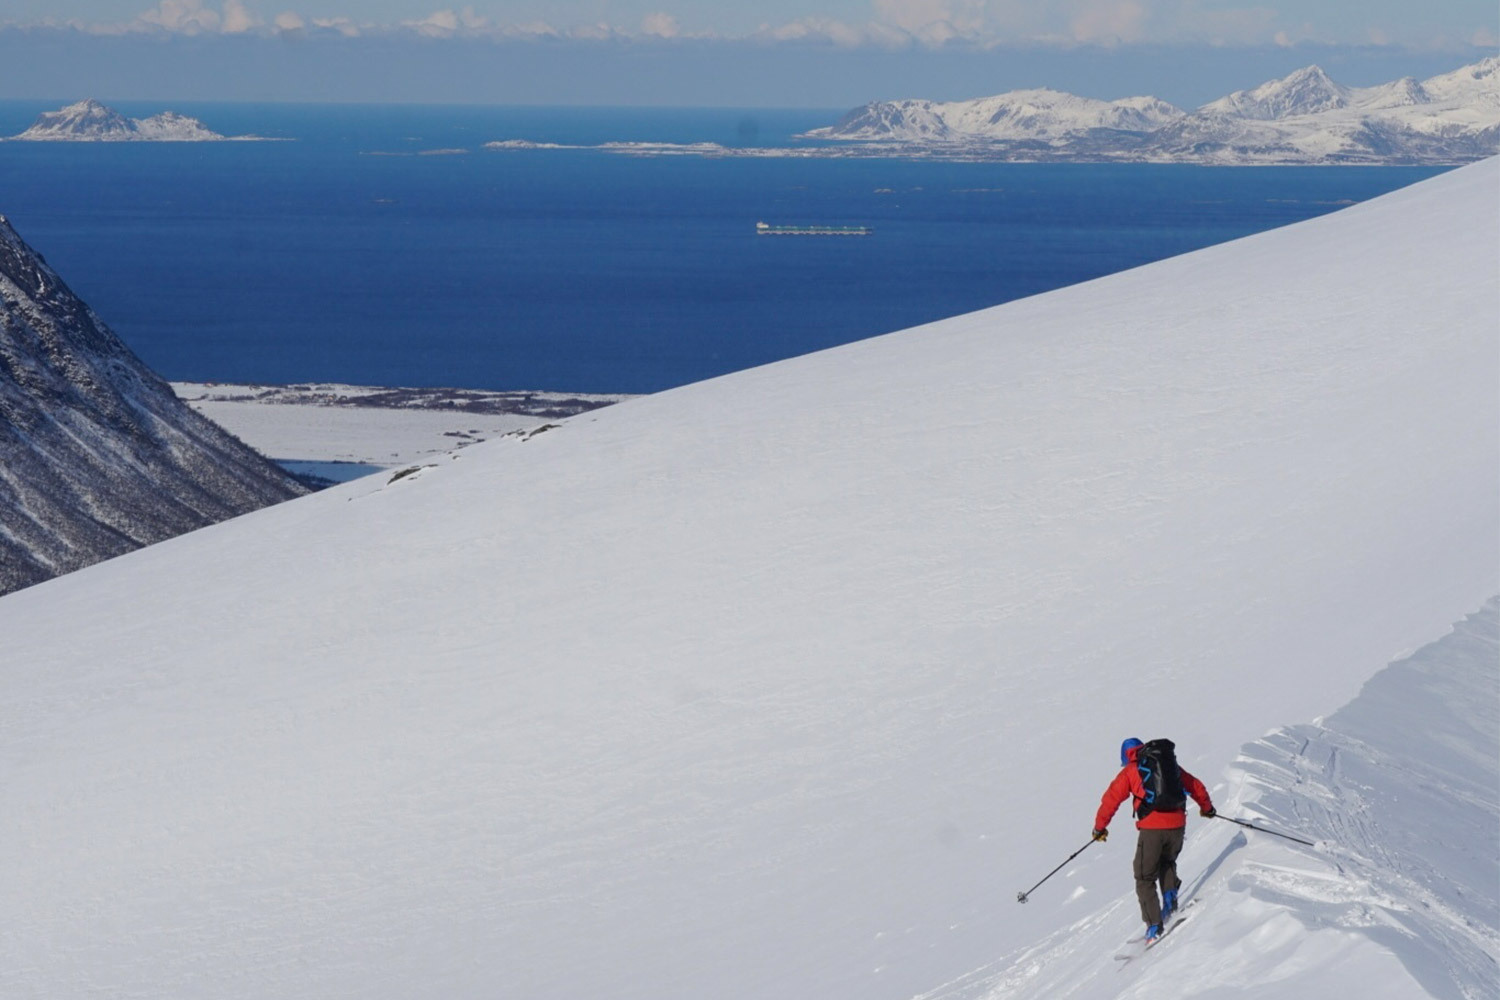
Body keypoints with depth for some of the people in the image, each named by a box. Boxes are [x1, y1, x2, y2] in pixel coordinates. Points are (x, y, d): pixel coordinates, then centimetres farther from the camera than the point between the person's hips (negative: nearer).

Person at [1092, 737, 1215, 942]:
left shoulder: (1130, 771, 7)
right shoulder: (1171, 765, 19)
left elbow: (1111, 798, 2)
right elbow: (1196, 786, 26)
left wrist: (1100, 826, 11)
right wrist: (1206, 807, 44)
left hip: (1151, 827, -4)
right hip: (1177, 824, 4)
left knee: (1145, 879, 7)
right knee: (1167, 862, 32)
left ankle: (1154, 925, -3)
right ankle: (1170, 895, 7)